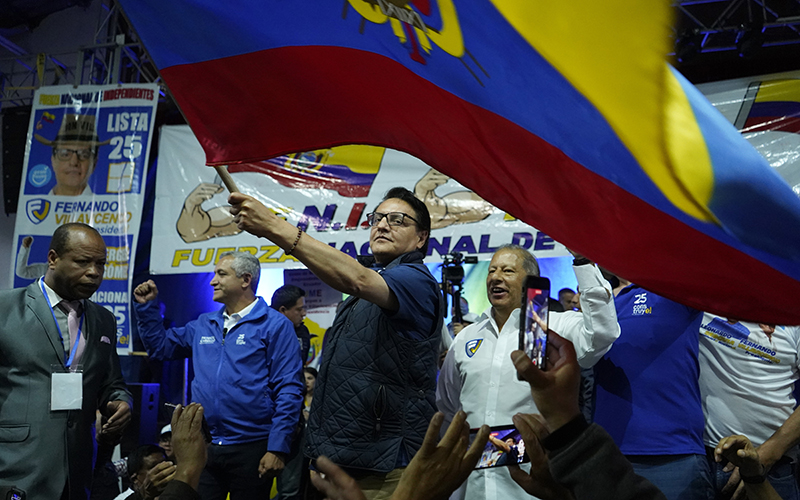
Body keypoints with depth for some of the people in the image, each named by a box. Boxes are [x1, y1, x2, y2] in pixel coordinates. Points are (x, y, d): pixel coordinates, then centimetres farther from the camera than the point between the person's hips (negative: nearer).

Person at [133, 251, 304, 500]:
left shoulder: (274, 325, -8)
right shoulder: (203, 325, 11)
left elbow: (288, 390, -12)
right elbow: (161, 346, 24)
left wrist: (277, 449, -16)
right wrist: (147, 306, 12)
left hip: (250, 449, -5)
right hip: (202, 448, 5)